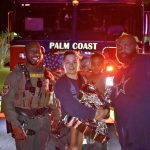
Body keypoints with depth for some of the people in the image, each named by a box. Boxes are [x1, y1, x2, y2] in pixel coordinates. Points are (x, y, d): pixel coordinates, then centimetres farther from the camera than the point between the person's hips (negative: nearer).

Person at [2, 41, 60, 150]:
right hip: (23, 123, -4)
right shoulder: (16, 74, -9)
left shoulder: (48, 75, 6)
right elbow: (7, 102, -12)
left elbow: (54, 100, 12)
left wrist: (59, 121, 6)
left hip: (44, 123, 5)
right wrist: (15, 126, -20)